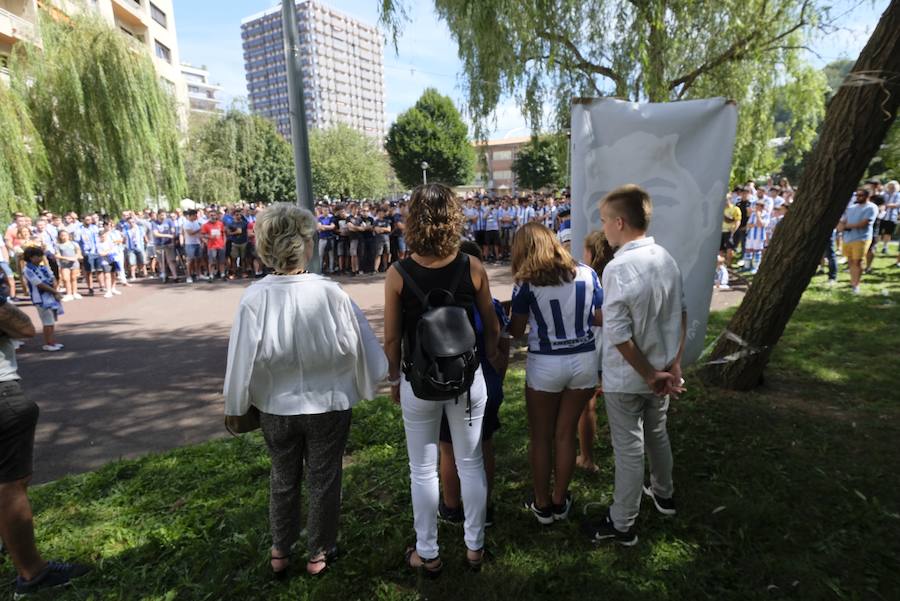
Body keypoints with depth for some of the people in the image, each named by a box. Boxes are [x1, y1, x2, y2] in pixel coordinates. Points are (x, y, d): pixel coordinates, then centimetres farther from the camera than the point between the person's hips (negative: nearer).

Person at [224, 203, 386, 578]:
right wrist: (366, 384, 8)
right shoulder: (329, 292, -22)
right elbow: (358, 347, -12)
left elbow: (243, 360, -10)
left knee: (283, 479, 25)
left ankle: (280, 553, 43)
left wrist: (238, 407, 7)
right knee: (324, 480, 19)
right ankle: (318, 554, 37)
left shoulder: (254, 297, -19)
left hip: (276, 406, 2)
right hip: (328, 404, -2)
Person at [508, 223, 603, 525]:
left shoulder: (527, 283, -10)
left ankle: (542, 504, 27)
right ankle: (560, 501, 29)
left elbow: (515, 331, -4)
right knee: (566, 434, 16)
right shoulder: (587, 274, -1)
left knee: (540, 437, 14)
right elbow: (601, 318, 5)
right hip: (584, 360, 4)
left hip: (545, 364, -3)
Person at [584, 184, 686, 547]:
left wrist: (649, 374, -14)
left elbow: (619, 335, -25)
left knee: (628, 449, 7)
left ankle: (622, 524, 26)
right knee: (657, 434, 27)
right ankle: (663, 493, 50)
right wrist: (674, 365, 4)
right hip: (661, 371, 7)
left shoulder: (618, 268, -26)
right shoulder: (666, 258, -2)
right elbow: (681, 316, 4)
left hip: (626, 378, -7)